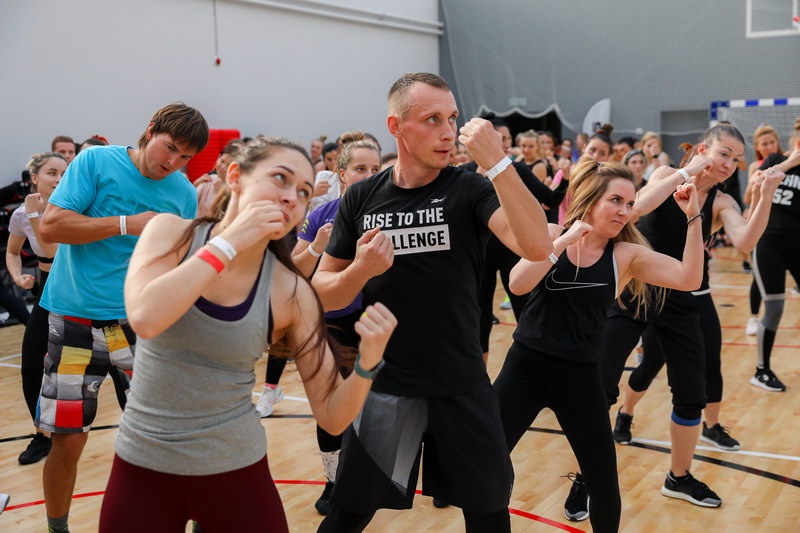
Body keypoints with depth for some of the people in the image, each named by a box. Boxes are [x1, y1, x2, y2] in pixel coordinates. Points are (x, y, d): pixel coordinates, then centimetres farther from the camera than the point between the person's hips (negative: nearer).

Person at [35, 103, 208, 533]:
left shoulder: (183, 192, 6)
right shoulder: (95, 161, -5)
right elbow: (50, 225, -13)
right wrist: (127, 224, -17)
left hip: (140, 321, 3)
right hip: (76, 320, -3)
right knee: (68, 440, 0)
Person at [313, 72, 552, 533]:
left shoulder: (470, 189, -8)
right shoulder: (362, 198, -1)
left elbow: (537, 247, -25)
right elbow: (323, 293, 3)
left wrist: (498, 161, -31)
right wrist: (360, 271, -18)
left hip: (463, 386, 0)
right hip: (383, 386, 1)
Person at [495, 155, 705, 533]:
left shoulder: (627, 254, -1)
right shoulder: (552, 234, -3)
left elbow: (689, 279, -14)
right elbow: (518, 284, -19)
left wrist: (693, 218, -18)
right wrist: (565, 241, -22)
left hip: (580, 375, 1)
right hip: (526, 366, -1)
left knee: (605, 485, 7)